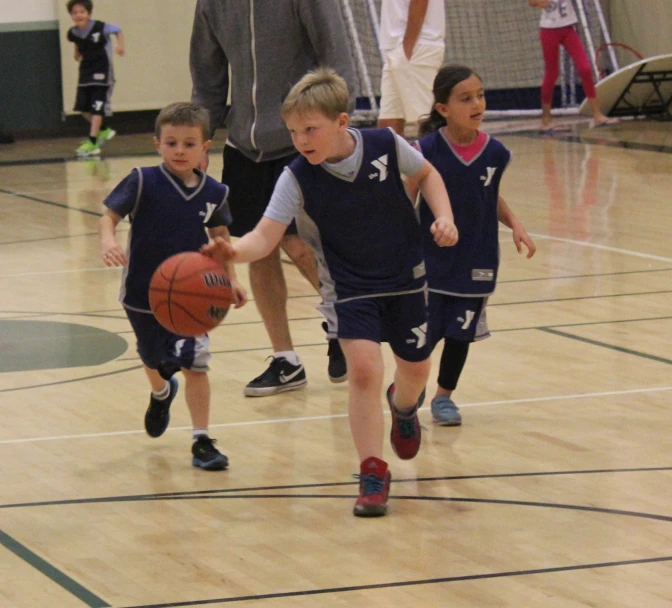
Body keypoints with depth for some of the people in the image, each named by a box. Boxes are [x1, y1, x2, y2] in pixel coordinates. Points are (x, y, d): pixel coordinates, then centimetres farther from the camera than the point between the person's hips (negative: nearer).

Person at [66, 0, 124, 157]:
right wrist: (77, 53, 5)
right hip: (85, 72, 6)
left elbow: (118, 30, -7)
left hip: (102, 72, -6)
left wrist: (120, 45, -21)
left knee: (97, 107, -10)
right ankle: (104, 130, 30)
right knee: (82, 107, 8)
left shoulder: (99, 27, -20)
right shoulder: (73, 33, -5)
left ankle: (92, 143, -8)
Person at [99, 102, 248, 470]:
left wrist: (231, 279, 4)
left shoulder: (214, 192, -6)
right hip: (144, 292, 0)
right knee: (154, 360, 22)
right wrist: (108, 242, -34)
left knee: (194, 364, -10)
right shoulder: (143, 182, -15)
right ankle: (161, 394, 57)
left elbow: (220, 237, 9)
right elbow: (110, 215, -14)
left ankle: (202, 441, -2)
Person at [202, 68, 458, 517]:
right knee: (363, 367, -19)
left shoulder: (385, 145, -17)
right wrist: (234, 252, -48)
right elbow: (266, 236, -28)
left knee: (416, 369, 14)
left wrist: (444, 217, -11)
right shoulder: (298, 178, -21)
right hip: (348, 286, -2)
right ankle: (373, 473, -6)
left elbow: (426, 174, 3)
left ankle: (403, 405, 52)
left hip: (405, 277, 2)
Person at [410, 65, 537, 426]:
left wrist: (515, 224, 0)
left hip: (477, 261, 3)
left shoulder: (495, 153, -4)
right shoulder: (427, 150, -14)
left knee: (460, 332, 9)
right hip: (431, 259, -3)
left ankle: (444, 396, 28)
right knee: (426, 332, 0)